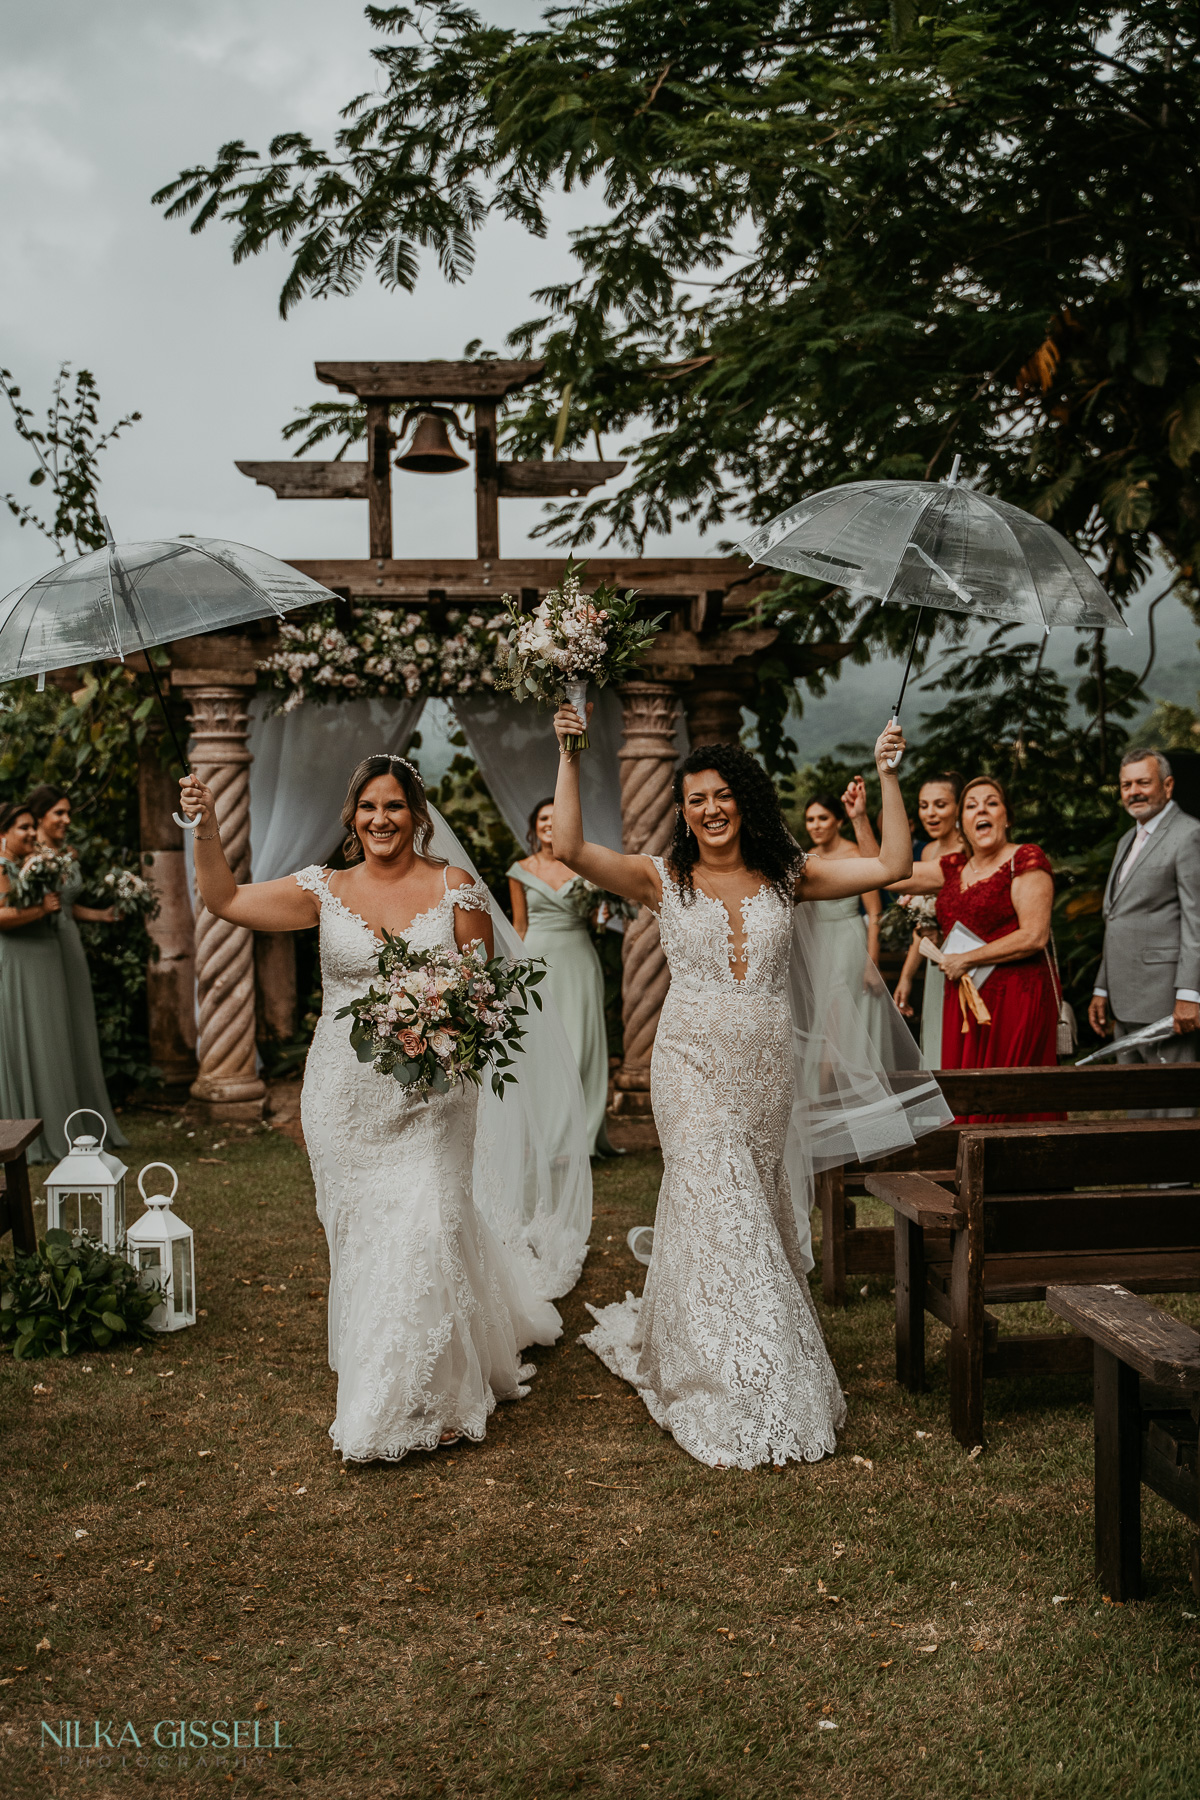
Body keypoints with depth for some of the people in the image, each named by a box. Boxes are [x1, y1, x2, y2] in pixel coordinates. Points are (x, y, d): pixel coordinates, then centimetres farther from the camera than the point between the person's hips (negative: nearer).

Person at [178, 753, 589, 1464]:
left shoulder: (456, 886, 0)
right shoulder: (326, 890, 4)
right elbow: (227, 899, -2)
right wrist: (206, 829, -16)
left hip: (431, 1089, -2)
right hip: (348, 1093, 2)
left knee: (424, 1232, -5)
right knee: (361, 1236, 9)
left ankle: (429, 1397, 11)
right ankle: (373, 1386, 27)